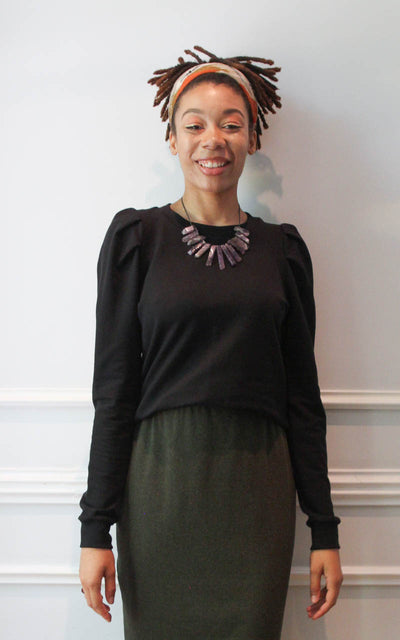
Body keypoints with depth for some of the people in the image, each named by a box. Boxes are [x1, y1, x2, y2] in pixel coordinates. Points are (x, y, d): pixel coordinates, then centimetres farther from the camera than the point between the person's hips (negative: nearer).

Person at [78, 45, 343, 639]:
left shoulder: (283, 249, 7)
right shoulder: (136, 237, 1)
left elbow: (303, 394, 8)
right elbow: (113, 386, -1)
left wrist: (324, 529, 6)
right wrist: (96, 528, -4)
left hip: (258, 490, 2)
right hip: (162, 484, -1)